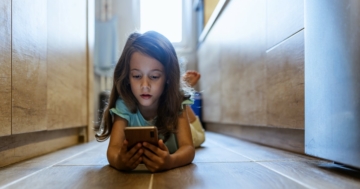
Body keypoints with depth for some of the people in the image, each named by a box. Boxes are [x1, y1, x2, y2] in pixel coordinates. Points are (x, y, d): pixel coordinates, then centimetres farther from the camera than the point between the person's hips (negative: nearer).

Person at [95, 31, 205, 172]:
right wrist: (118, 161, -68)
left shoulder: (176, 101, -37)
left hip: (169, 155, 0)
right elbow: (113, 148, -43)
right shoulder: (123, 105, -36)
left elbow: (188, 148, -45)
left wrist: (170, 161, -69)